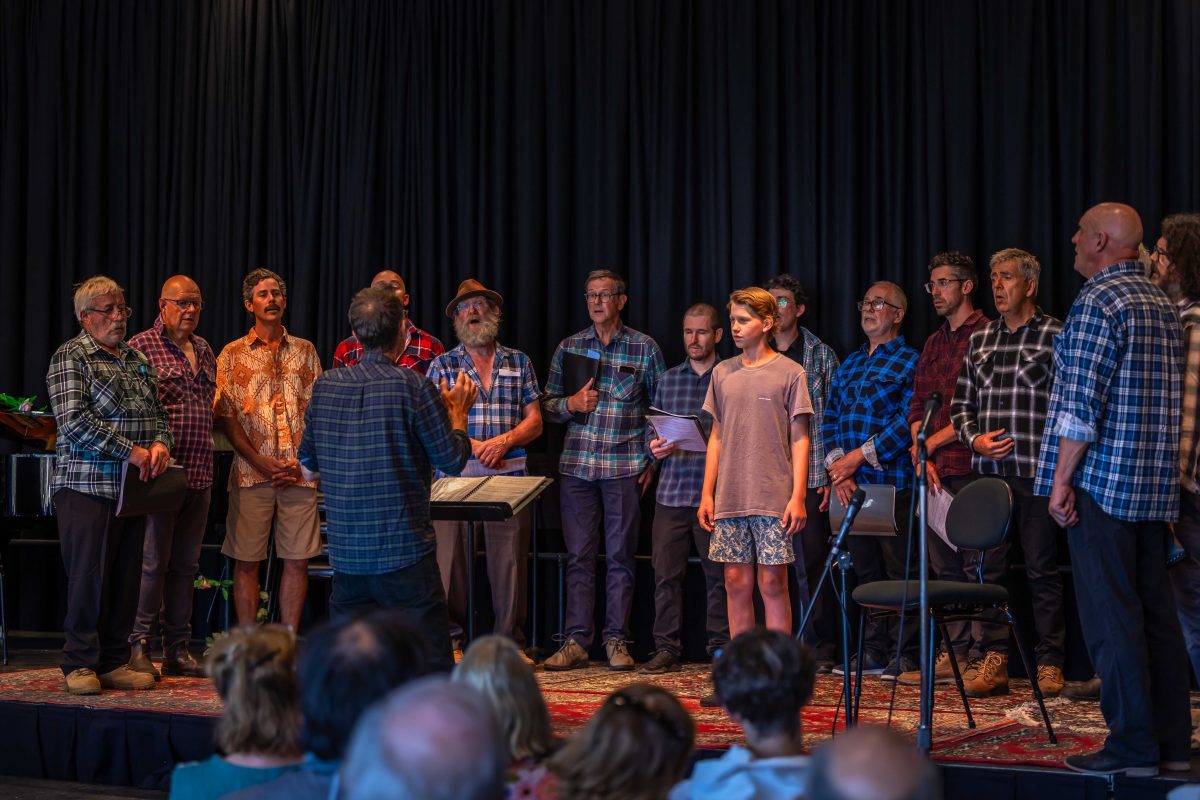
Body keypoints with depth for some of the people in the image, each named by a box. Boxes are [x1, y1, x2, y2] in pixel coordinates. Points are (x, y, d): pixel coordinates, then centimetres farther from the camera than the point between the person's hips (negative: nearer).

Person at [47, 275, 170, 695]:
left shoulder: (137, 360, 18)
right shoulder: (70, 357, -4)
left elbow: (158, 411, 21)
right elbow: (74, 420, -15)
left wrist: (161, 443, -2)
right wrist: (130, 450, -17)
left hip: (133, 488, 7)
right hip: (87, 486, -6)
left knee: (126, 578, 8)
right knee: (88, 577, -4)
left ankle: (114, 663, 16)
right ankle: (80, 665, 5)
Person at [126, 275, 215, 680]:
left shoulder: (204, 351, 17)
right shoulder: (141, 347, -4)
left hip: (199, 476, 7)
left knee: (185, 564, 10)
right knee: (153, 562, -4)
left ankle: (178, 650, 16)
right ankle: (138, 647, 4)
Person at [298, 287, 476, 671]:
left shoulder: (325, 386, 5)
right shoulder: (413, 387, -10)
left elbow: (308, 469, 15)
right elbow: (453, 460, -4)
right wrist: (458, 412, 12)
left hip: (346, 553, 5)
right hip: (405, 551, -5)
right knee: (432, 668, -1)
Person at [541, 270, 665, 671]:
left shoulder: (645, 348, 4)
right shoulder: (568, 347, 9)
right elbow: (547, 405, 13)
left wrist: (651, 460, 1)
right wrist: (571, 404, -9)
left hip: (625, 467, -2)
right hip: (577, 465, 2)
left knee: (620, 555, 2)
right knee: (579, 556, 3)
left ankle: (617, 641, 8)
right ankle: (576, 641, 6)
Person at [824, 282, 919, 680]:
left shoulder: (910, 361, -2)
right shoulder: (849, 365, 19)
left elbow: (909, 421, -13)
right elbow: (830, 418, 14)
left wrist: (859, 455, -15)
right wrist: (837, 467, -2)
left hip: (893, 483, -6)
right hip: (852, 486, 7)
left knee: (900, 571, -3)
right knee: (865, 571, 10)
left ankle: (904, 655, 2)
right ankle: (874, 651, 16)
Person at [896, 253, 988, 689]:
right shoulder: (933, 344, 21)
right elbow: (916, 405, 18)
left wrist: (932, 442, -8)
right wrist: (923, 455, 2)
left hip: (971, 467, -8)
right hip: (937, 471, 8)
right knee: (943, 566, 8)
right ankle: (954, 655, 13)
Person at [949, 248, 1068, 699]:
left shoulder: (1055, 336, 1)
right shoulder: (979, 341, 16)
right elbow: (961, 403, 19)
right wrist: (973, 440, 0)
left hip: (1037, 474, -5)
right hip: (987, 473, 5)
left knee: (1043, 570, 0)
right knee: (982, 567, 2)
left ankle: (1050, 664, 9)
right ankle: (993, 660, 10)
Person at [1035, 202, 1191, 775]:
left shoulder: (1098, 303, -12)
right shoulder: (1162, 303, 16)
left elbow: (1082, 404, -18)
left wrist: (1062, 479, -13)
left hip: (1104, 479, -9)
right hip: (1157, 485, 9)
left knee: (1110, 616, -5)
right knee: (1156, 610, 11)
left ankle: (1132, 745, -3)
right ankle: (1171, 740, 14)